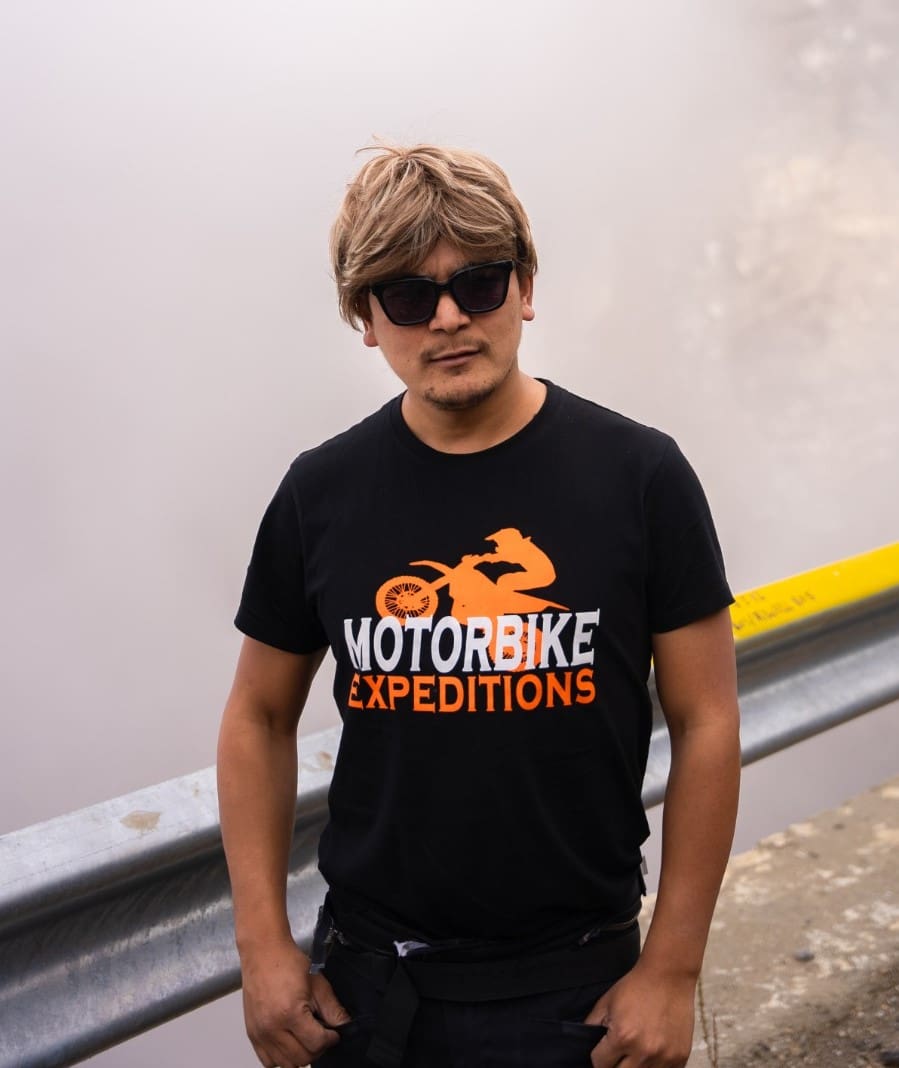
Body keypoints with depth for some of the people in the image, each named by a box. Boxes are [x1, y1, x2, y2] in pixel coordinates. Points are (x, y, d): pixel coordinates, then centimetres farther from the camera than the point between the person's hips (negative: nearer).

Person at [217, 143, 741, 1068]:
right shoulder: (320, 494, -3)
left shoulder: (639, 474, -9)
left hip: (572, 987, -1)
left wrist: (673, 969, -6)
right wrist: (263, 946, 0)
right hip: (371, 979, 2)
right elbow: (259, 719, 6)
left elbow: (705, 722, -5)